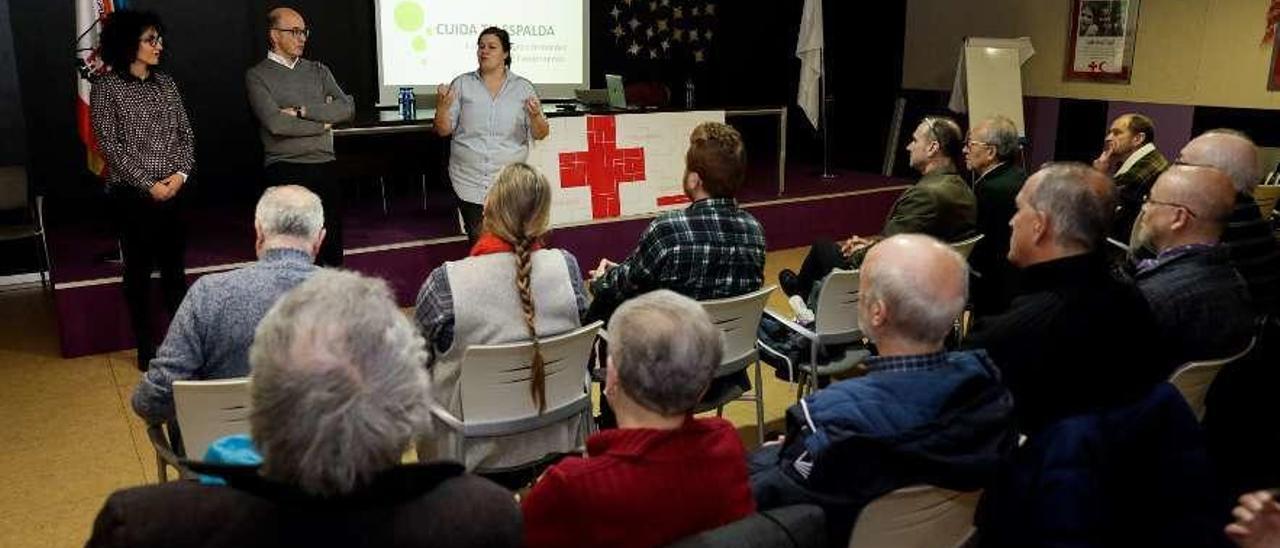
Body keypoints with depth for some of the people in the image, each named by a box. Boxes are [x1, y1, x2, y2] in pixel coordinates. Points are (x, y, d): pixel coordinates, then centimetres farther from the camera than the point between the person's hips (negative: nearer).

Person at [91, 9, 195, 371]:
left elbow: (185, 134, 8)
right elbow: (109, 145, -8)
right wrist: (148, 185, -13)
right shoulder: (106, 88, -4)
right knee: (139, 270, 5)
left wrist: (181, 173, -7)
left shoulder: (165, 83, 9)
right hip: (131, 194, -4)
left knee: (175, 268, 6)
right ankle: (146, 349, 14)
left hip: (172, 191, 4)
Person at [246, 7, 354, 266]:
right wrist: (323, 122, -4)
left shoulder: (318, 71, 14)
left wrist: (301, 111, -9)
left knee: (332, 250, 7)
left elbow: (347, 108, 0)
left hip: (325, 167, 4)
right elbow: (275, 123, -13)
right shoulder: (257, 76, 1)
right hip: (285, 170, -4)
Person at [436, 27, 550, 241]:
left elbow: (540, 135, 1)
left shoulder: (523, 87, 3)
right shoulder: (461, 84, 4)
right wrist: (442, 107, -16)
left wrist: (535, 117, -20)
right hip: (469, 182, 0)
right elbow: (443, 130, 4)